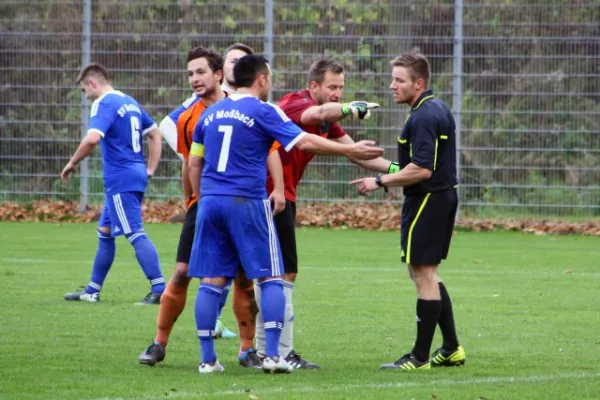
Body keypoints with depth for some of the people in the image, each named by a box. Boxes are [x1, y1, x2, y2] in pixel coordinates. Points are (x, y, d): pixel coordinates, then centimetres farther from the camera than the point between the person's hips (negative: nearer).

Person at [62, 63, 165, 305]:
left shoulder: (104, 104, -12)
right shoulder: (130, 102, 16)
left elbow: (92, 138, -27)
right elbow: (155, 133, 23)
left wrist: (72, 163, -13)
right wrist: (150, 169, 20)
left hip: (120, 180, -10)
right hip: (137, 175, 10)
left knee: (135, 234, -11)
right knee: (105, 231, 17)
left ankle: (159, 289, -16)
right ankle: (92, 291, 23)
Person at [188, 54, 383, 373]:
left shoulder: (211, 113, 14)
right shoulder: (262, 111, -3)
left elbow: (194, 164, 17)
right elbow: (304, 142, -9)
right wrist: (352, 150, -2)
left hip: (210, 202, 5)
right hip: (247, 203, -5)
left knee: (212, 281, 5)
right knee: (270, 278, 3)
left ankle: (207, 359, 4)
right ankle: (272, 355, -3)